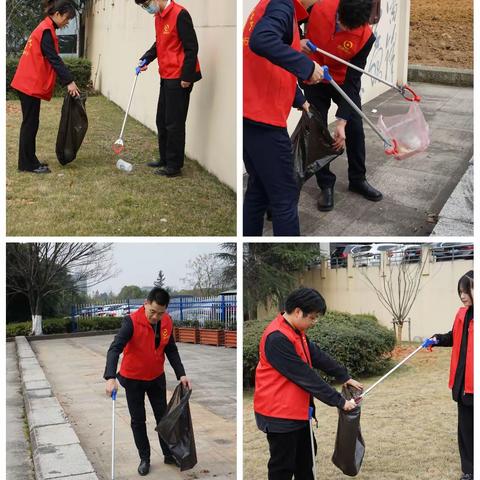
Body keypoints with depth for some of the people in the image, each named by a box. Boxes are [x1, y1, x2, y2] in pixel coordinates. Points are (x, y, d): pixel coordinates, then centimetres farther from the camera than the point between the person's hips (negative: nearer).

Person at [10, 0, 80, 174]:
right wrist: (69, 81, -23)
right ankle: (27, 164, 2)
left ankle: (29, 161, 19)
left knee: (31, 123, 13)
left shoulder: (45, 28, 17)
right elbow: (54, 59, -20)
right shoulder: (46, 30, -14)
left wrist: (67, 81, 13)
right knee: (30, 124, -4)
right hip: (30, 84, -10)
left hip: (30, 83, 10)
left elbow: (51, 60, 18)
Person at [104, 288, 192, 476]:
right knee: (138, 420, 8)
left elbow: (171, 350, 1)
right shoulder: (132, 321, -26)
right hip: (133, 379, -4)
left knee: (163, 416, 13)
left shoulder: (167, 322, -10)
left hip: (157, 378, 4)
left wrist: (181, 374, -9)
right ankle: (144, 459, 23)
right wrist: (111, 377, -46)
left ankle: (169, 454, 28)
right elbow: (115, 349, -34)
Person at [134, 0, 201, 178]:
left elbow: (191, 47, -17)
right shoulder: (158, 16, 12)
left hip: (179, 79, -9)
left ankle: (174, 166, 4)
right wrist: (146, 59, 8)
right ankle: (165, 159, 27)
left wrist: (187, 77, -18)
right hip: (166, 77, 9)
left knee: (174, 123, -4)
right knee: (162, 121, 15)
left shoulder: (179, 14, -16)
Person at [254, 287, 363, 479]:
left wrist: (345, 377, 5)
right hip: (280, 414, -10)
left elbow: (318, 356, 13)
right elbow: (305, 376, -26)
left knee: (305, 456, 21)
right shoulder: (277, 338, -27)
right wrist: (339, 401, -21)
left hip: (298, 409, 10)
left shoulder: (296, 332, 6)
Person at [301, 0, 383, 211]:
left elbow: (352, 80, -24)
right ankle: (326, 185, 11)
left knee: (355, 129, 3)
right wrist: (299, 41, -27)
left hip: (344, 81, 0)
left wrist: (342, 121, -28)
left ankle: (358, 180, 21)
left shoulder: (365, 37, -27)